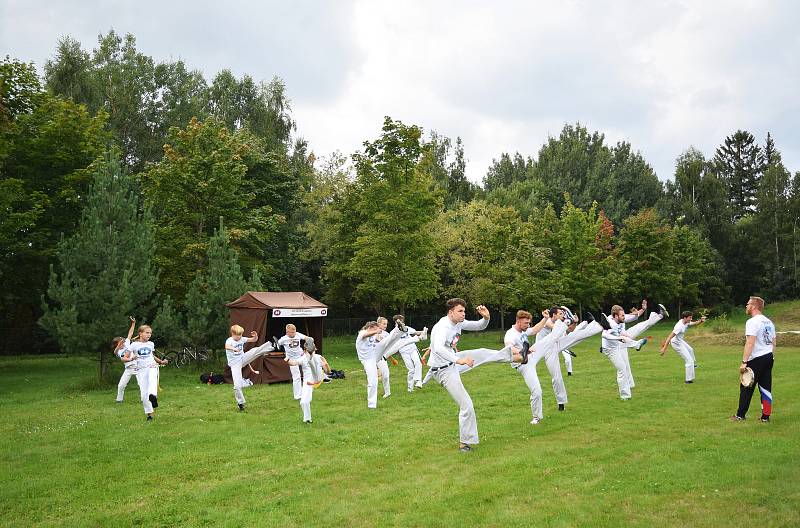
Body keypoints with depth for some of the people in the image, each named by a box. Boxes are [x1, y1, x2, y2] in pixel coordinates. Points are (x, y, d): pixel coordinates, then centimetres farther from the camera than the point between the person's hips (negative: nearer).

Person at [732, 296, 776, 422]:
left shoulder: (752, 322, -15)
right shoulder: (769, 322, 12)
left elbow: (750, 343, -22)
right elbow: (774, 341, 17)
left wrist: (744, 362, -23)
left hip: (756, 359, -8)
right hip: (769, 357, 8)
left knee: (746, 388, 1)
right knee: (766, 388, 10)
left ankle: (740, 415, 7)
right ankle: (766, 416, 12)